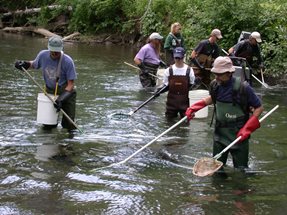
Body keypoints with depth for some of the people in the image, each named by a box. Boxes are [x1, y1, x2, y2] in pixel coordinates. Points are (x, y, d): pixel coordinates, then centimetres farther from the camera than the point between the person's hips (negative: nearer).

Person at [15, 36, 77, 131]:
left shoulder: (68, 61, -19)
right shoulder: (43, 55, -8)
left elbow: (71, 84, -15)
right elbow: (34, 64, 16)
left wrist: (61, 99, -25)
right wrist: (24, 64, -4)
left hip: (66, 91, -3)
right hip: (50, 91, 3)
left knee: (69, 126, -3)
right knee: (47, 125, 3)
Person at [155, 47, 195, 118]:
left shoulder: (189, 70, -3)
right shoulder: (169, 70, 0)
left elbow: (191, 86, 6)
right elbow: (166, 86, 5)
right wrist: (160, 90, -12)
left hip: (184, 99, -1)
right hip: (172, 99, 1)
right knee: (169, 118, 9)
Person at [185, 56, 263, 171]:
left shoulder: (243, 87, -19)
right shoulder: (215, 85, -4)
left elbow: (259, 108, -10)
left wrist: (247, 129, -17)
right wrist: (193, 108, 9)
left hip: (238, 135, -5)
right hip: (220, 133, 5)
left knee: (241, 170, 4)